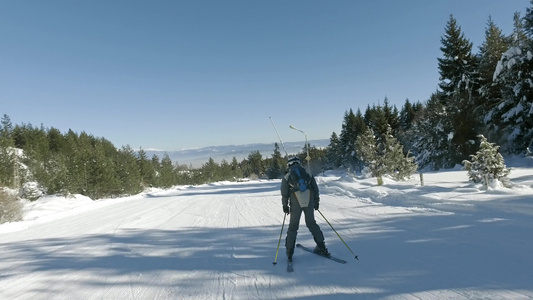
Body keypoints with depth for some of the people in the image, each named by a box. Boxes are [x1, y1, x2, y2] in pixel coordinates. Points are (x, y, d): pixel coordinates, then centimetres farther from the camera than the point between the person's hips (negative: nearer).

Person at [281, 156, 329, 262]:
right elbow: (316, 190, 9)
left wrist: (285, 205, 9)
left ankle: (289, 252, 8)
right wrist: (316, 202, 19)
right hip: (309, 203, 2)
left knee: (293, 226, 9)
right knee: (312, 224, 19)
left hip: (296, 204, -2)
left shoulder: (287, 177, 2)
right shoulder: (308, 175, 8)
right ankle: (322, 247, 20)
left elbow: (284, 194, 0)